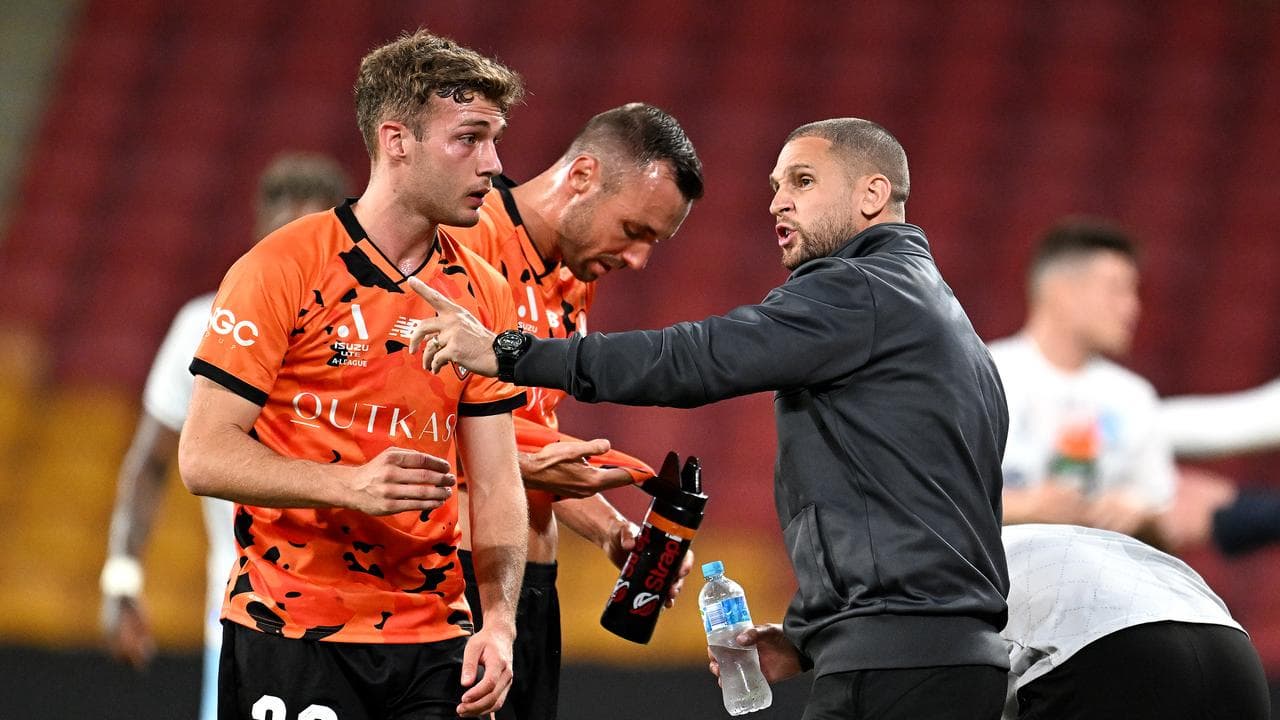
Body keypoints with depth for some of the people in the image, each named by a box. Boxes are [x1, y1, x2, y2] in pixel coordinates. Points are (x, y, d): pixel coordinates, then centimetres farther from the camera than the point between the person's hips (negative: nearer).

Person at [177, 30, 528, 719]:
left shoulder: (483, 293, 8)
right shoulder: (282, 269, -8)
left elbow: (496, 483, 9)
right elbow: (203, 456, -11)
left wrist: (498, 622, -6)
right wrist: (352, 485, -23)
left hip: (431, 639, 4)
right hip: (289, 635, -4)